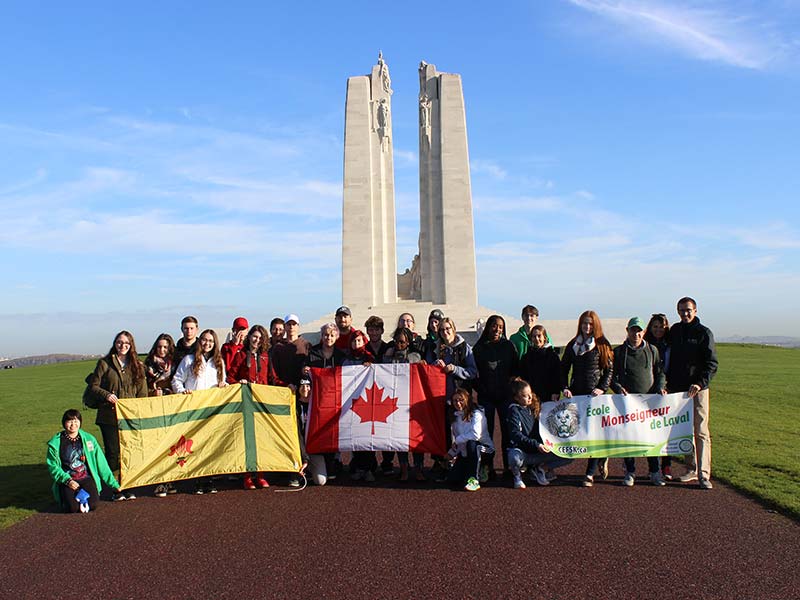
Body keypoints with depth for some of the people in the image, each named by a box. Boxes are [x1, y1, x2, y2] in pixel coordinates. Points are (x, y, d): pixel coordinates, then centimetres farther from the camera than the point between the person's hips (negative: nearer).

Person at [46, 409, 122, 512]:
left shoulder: (88, 439, 3)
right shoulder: (55, 443, -1)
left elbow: (101, 463, 7)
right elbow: (52, 466, 1)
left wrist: (114, 485, 7)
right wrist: (67, 480, -16)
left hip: (86, 478, 1)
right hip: (67, 480, -1)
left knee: (92, 505, -23)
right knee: (73, 508, -25)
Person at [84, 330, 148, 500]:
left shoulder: (137, 366, 10)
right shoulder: (104, 363, 4)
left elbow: (143, 393, 11)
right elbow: (93, 386, 4)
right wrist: (107, 395, -13)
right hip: (109, 417, -2)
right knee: (113, 453, 0)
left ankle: (128, 488, 12)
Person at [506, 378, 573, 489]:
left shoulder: (534, 407, 9)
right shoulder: (514, 410, -10)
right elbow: (516, 435, -20)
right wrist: (536, 445, -31)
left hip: (537, 452, 5)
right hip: (521, 450, -5)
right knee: (515, 458, -41)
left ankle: (540, 469, 10)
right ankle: (517, 476, -3)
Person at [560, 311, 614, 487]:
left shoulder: (602, 345, 2)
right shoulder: (572, 345, 10)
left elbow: (609, 369, 2)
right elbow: (564, 368, 12)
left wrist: (602, 388, -10)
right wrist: (565, 387, -1)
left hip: (595, 394, -3)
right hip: (577, 393, 4)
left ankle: (590, 474, 1)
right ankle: (601, 459, 32)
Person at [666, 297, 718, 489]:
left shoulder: (704, 333, -2)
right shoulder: (674, 331, 11)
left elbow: (712, 362, -6)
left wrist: (700, 383, -19)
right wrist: (669, 381, 7)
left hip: (698, 389, -4)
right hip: (677, 389, 5)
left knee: (701, 432, -6)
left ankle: (704, 474, -5)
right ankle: (693, 469, 19)